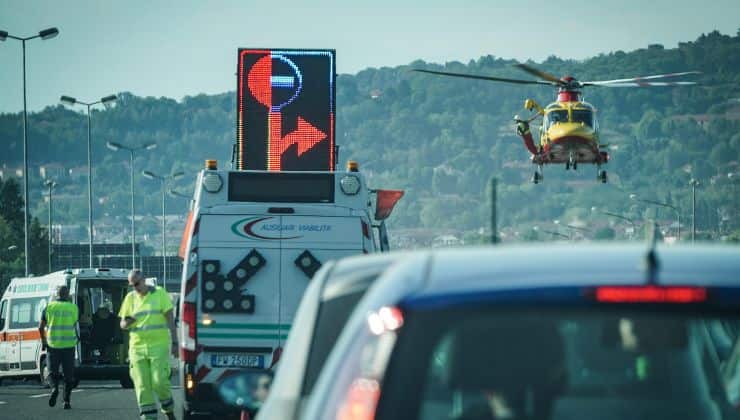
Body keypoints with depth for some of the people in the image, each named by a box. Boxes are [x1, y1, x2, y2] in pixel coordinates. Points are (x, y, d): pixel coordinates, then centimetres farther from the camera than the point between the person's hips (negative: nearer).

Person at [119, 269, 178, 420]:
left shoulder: (159, 293, 1)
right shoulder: (130, 298, 10)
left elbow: (170, 319, 0)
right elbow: (122, 324, 13)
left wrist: (175, 342, -7)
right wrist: (127, 322, -12)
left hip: (159, 345, -3)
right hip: (137, 347, 3)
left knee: (159, 382, -10)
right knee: (142, 386, -3)